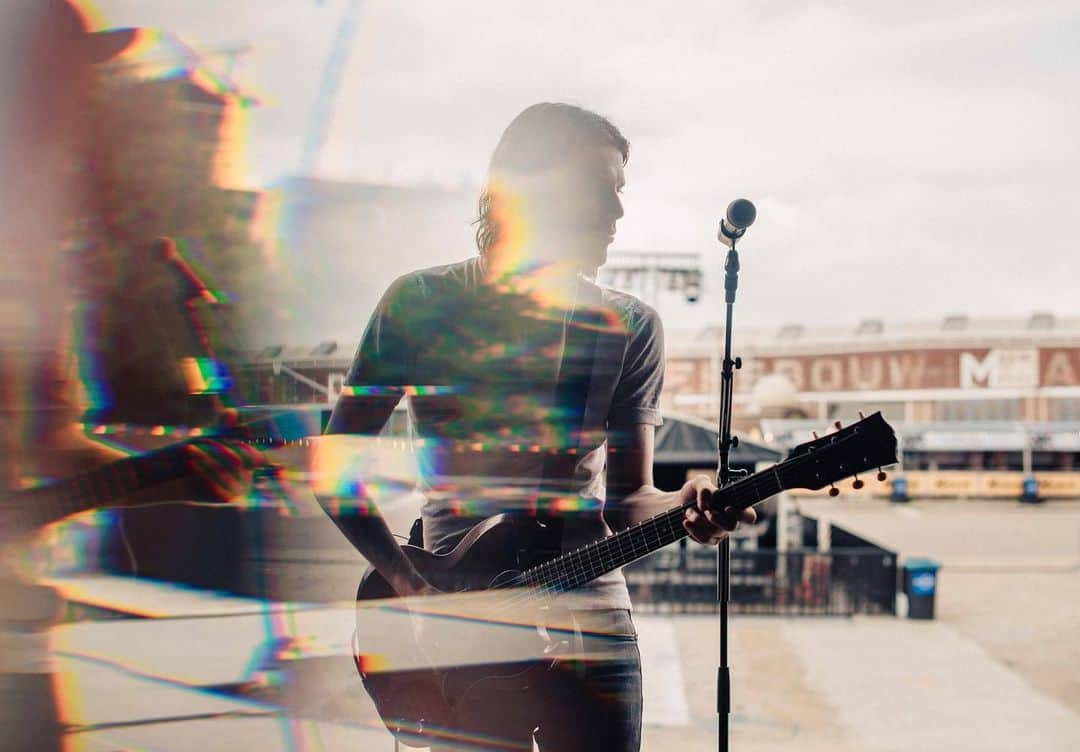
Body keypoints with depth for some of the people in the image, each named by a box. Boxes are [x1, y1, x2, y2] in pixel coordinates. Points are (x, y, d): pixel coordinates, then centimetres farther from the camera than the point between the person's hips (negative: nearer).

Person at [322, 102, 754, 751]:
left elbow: (627, 497, 2)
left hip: (591, 619, 2)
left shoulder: (631, 327, 4)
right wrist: (411, 584, -11)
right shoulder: (422, 304, -2)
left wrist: (684, 507, -21)